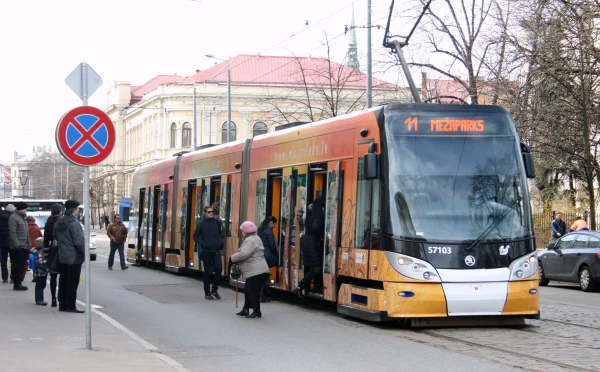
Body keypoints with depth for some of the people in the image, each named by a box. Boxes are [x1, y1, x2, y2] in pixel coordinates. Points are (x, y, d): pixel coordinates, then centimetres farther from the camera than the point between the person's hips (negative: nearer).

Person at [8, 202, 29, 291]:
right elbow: (12, 233, -17)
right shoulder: (13, 218, -10)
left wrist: (28, 243, 19)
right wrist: (17, 245, -21)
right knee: (17, 265, -9)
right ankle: (17, 283, -9)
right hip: (17, 247, -9)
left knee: (21, 265, 9)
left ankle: (18, 283, 14)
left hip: (23, 246, 9)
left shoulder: (22, 218, 20)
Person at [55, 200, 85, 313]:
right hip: (74, 258, -8)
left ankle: (62, 304, 17)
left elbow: (55, 236, 15)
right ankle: (70, 306, -1)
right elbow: (79, 241, -20)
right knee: (72, 282, -2)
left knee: (63, 281, 13)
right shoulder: (74, 223, -19)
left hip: (62, 257, 8)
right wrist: (84, 253, -7)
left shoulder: (59, 222, 6)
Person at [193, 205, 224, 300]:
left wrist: (221, 242, 3)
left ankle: (215, 289, 12)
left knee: (219, 268, -7)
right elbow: (196, 236, 0)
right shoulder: (201, 223, -4)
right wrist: (202, 244, -13)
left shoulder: (216, 222, 6)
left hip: (216, 250, 3)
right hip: (206, 251, -3)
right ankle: (207, 292, 14)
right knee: (207, 271, 4)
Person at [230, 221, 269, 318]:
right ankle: (246, 309, 24)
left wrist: (232, 258, -14)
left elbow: (244, 254, -28)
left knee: (253, 291, -4)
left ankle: (257, 312, 1)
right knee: (248, 290, 17)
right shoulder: (255, 238, 20)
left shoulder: (249, 240, -15)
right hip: (258, 270, 11)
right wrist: (235, 259, 8)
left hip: (256, 272, -11)